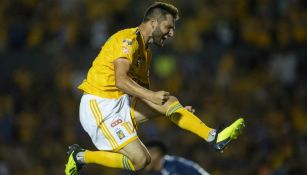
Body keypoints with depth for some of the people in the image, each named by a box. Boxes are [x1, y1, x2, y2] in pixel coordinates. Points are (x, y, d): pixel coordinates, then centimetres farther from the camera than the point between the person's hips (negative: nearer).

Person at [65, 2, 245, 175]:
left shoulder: (146, 51, 17)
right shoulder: (129, 39, -14)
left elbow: (143, 93, 20)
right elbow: (121, 80, -28)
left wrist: (177, 110, 10)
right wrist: (152, 96, -39)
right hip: (99, 104, -9)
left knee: (169, 101, -3)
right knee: (140, 160, -15)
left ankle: (213, 137, -9)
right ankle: (81, 156, -3)